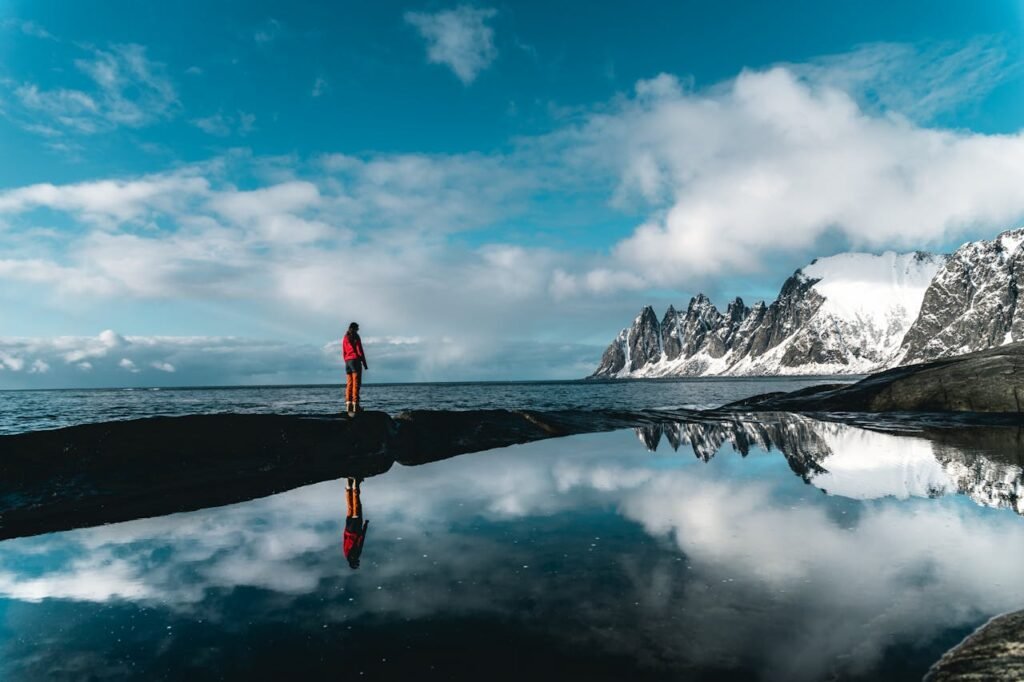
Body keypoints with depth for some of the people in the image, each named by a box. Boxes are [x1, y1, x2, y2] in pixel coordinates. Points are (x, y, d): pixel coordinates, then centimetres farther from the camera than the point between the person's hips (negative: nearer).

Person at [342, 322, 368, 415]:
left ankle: (348, 405, -2)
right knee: (356, 384, -8)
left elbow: (343, 352, 14)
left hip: (347, 361, 6)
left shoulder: (345, 338, 14)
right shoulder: (356, 337, -4)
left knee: (349, 384, 5)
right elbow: (360, 351, -7)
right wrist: (364, 363, -3)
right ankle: (355, 405, -13)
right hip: (355, 360, -6)